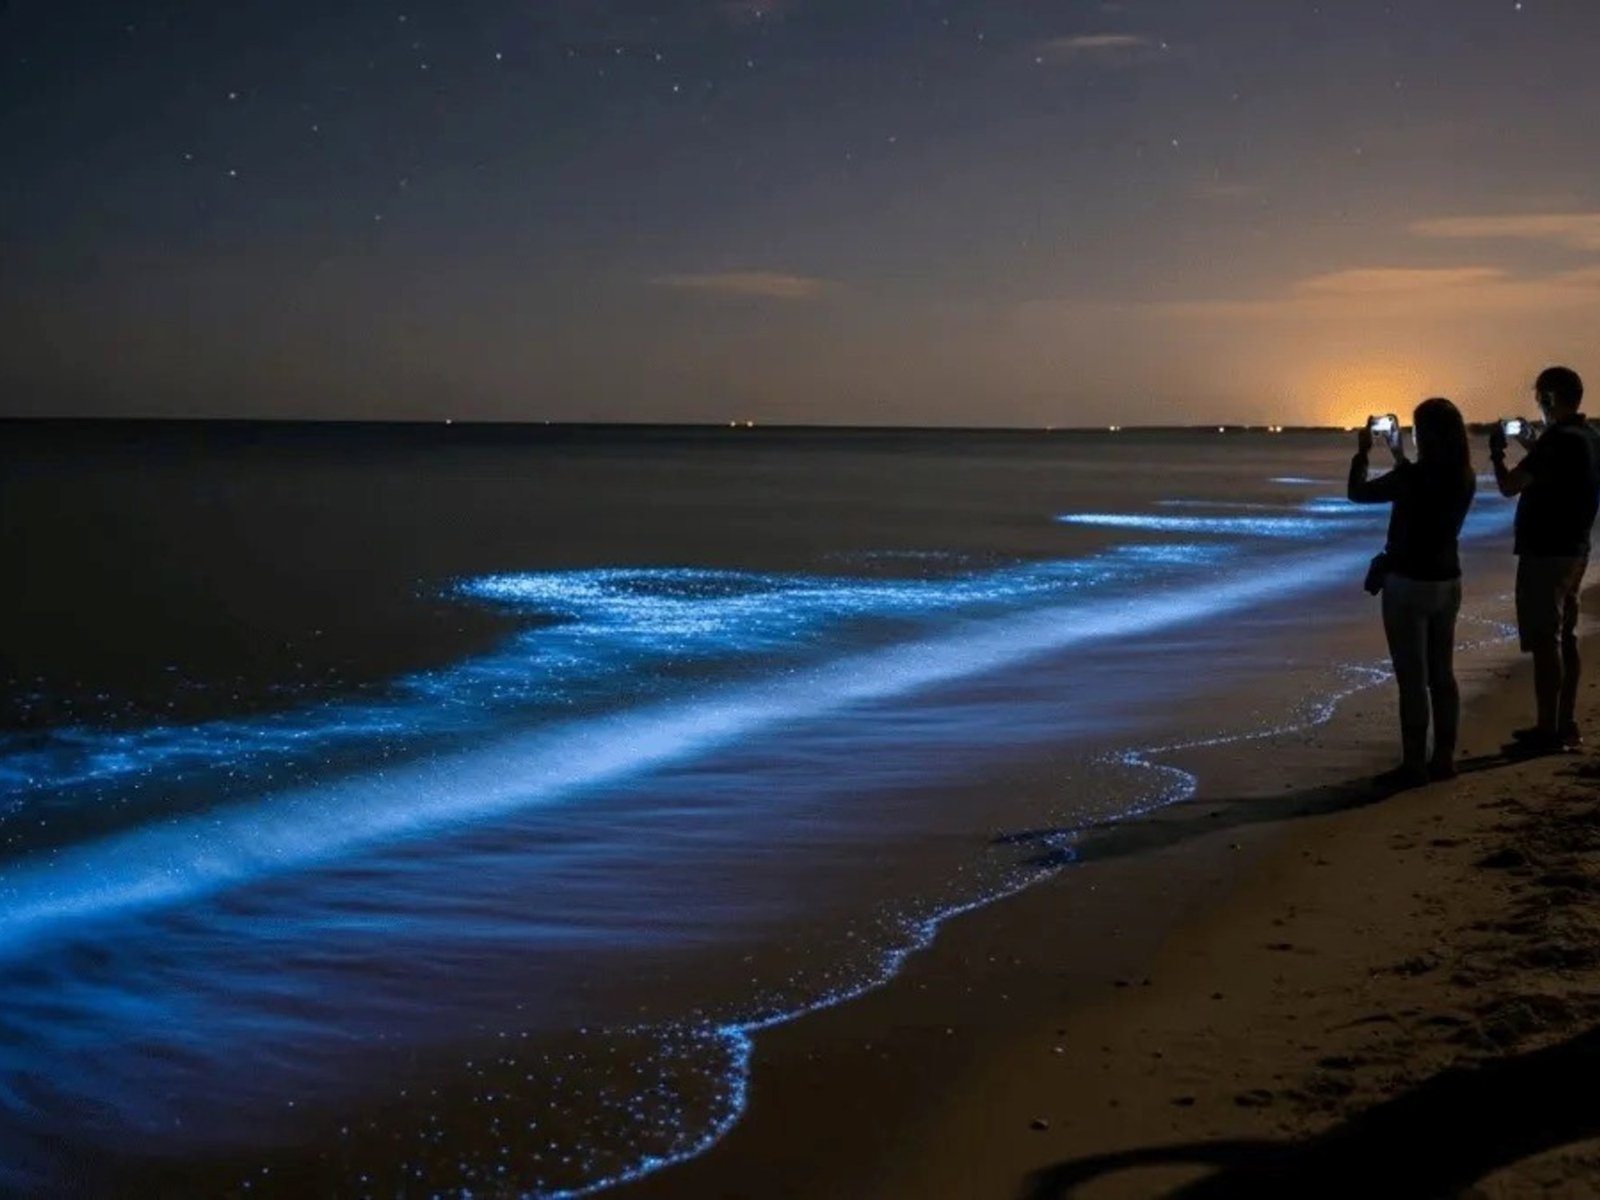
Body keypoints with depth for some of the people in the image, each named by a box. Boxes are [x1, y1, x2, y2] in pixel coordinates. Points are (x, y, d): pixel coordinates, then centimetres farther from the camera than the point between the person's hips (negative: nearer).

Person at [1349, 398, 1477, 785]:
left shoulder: (1413, 475, -20)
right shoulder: (1465, 478, 1)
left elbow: (1358, 493, -7)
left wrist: (1362, 452, 7)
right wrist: (1399, 457, 26)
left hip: (1409, 583, -7)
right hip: (1447, 581, 7)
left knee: (1412, 679, -2)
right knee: (1442, 674, 13)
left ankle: (1414, 765, 1)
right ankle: (1443, 758, 18)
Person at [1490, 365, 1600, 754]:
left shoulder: (1558, 439, -19)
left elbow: (1509, 486, -17)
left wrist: (1497, 452, -1)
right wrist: (1530, 446, 25)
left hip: (1546, 552, -9)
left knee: (1545, 641, -6)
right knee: (1564, 637, 13)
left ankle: (1548, 732, -4)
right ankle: (1564, 725, 18)